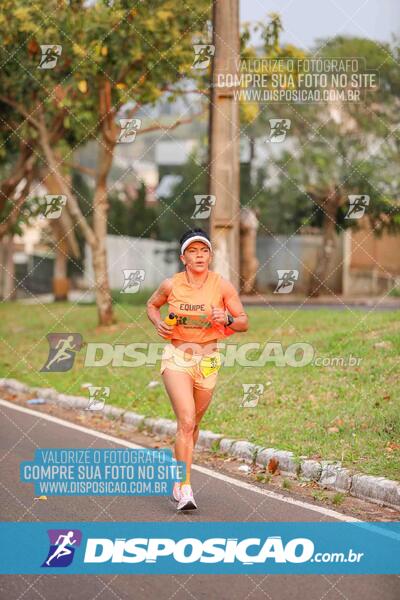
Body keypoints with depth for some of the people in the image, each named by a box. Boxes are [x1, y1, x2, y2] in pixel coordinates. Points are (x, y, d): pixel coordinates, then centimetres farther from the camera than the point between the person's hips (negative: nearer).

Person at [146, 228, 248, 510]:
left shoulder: (223, 286, -5)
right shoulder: (171, 285, -5)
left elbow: (244, 322, 1)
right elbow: (152, 305, 15)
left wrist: (226, 320, -20)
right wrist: (158, 323, -4)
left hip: (208, 361, 2)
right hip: (176, 357, -2)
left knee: (193, 423, 13)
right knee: (186, 421, -17)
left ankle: (179, 477, 35)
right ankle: (185, 488, -19)